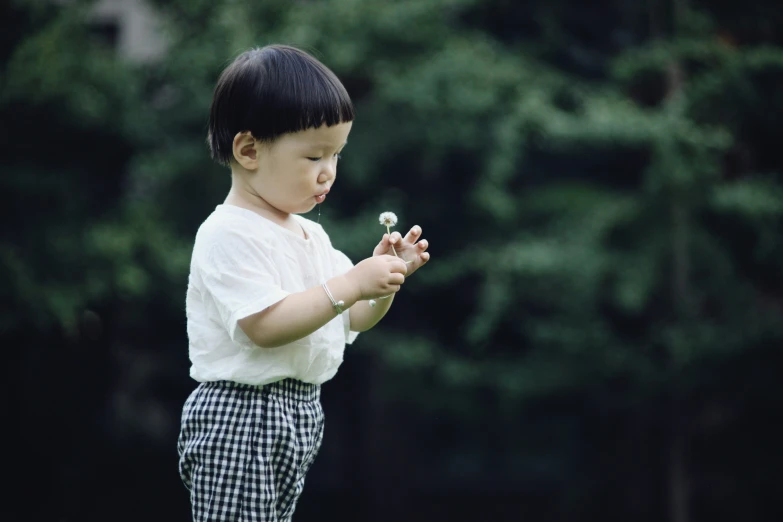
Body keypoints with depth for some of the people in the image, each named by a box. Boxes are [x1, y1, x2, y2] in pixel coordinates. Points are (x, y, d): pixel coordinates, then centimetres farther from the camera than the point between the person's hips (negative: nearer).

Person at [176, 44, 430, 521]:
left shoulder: (310, 235, 12)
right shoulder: (230, 235, -16)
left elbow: (354, 319, 16)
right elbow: (265, 326, -26)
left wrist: (384, 276, -3)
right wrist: (351, 284, -24)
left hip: (300, 411, 9)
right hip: (242, 416, -9)